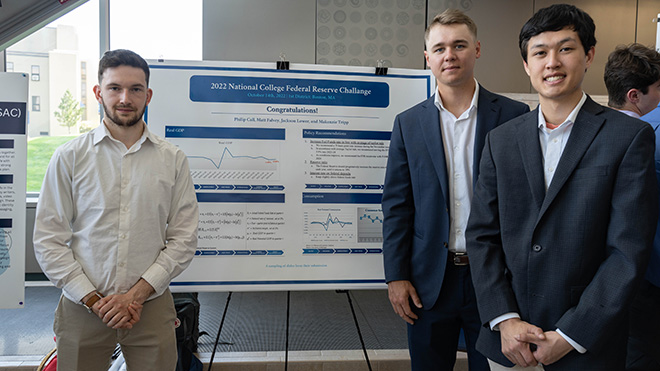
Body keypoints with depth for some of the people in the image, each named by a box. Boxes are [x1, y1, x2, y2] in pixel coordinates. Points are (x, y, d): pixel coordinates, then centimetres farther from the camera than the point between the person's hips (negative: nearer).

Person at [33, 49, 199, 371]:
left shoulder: (173, 160, 1)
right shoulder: (69, 157, 1)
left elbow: (184, 238, -2)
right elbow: (48, 240, -1)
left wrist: (137, 293, -9)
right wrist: (92, 299, -8)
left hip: (151, 306, 0)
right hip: (82, 308, 0)